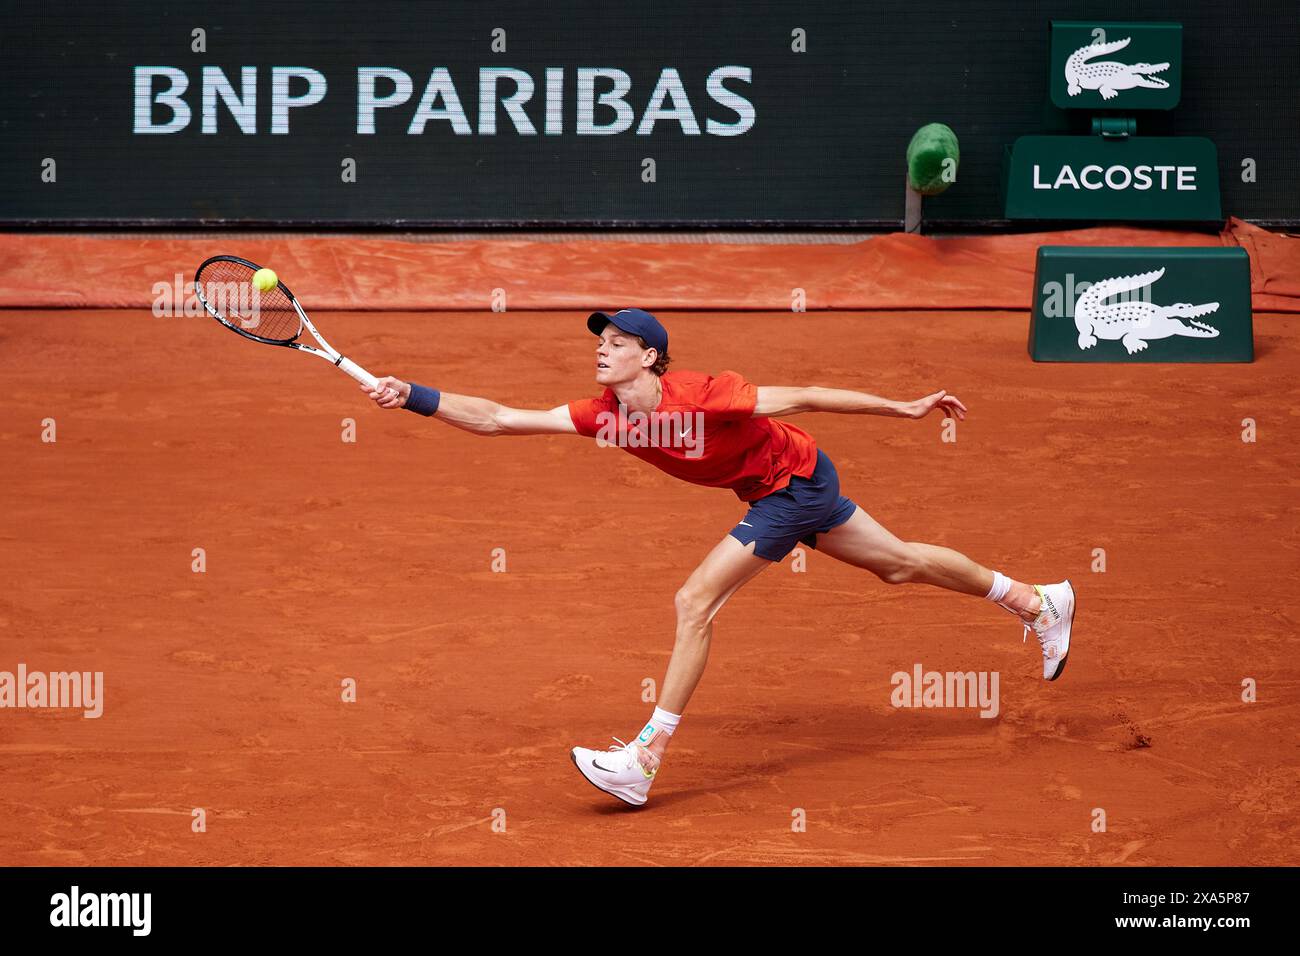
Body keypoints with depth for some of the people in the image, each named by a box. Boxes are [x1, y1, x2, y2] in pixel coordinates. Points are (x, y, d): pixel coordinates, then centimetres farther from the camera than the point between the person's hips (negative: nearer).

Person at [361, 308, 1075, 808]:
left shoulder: (702, 397, -31)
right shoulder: (605, 417, -12)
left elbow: (804, 398, -24)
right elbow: (497, 419, -13)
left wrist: (907, 408, -19)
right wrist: (414, 397, -25)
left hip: (796, 484, -7)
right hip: (783, 489, 7)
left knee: (695, 602, -16)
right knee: (899, 565, 21)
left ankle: (644, 761, -12)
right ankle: (1034, 601, 39)